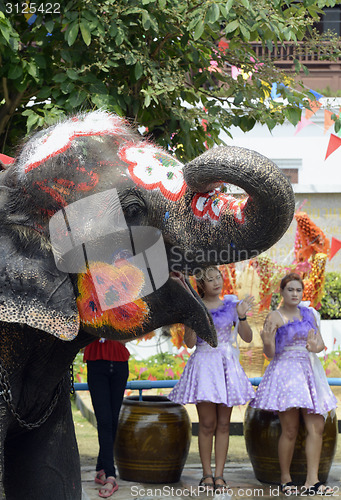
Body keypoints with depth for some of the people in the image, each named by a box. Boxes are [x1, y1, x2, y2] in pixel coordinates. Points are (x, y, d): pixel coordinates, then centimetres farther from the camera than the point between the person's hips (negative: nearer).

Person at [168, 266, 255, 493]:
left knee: (223, 423, 2)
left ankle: (219, 474, 6)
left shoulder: (231, 304, 8)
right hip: (204, 365, -2)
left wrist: (242, 316, -11)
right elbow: (190, 343, -6)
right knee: (207, 423, -5)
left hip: (227, 364, 2)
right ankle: (207, 474, 5)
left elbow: (248, 338, 4)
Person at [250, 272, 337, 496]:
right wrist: (268, 342, -27)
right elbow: (270, 353, -6)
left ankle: (312, 481, -1)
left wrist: (316, 347, -10)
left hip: (310, 371, 6)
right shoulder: (275, 317, -3)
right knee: (290, 430, -7)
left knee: (317, 427, -3)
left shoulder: (308, 312, 13)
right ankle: (285, 479, 6)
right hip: (286, 371, -6)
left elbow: (321, 343, 12)